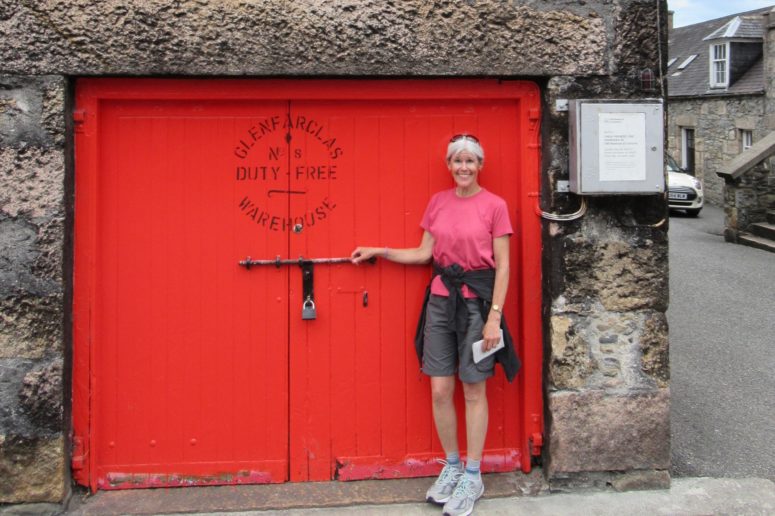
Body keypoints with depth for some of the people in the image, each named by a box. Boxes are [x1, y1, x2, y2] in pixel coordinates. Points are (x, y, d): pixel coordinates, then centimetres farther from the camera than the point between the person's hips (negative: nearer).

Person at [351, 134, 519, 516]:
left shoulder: (494, 205, -6)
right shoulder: (438, 202, 7)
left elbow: (502, 266, -7)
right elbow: (424, 253, 11)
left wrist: (494, 317, -12)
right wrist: (378, 252, 8)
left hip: (477, 302, -4)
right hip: (441, 300, 4)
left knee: (474, 391, 4)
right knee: (440, 391, 6)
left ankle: (472, 477, 18)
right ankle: (451, 466, 25)